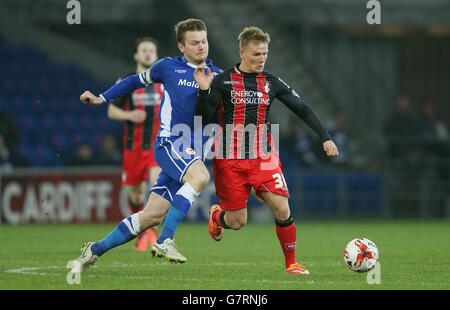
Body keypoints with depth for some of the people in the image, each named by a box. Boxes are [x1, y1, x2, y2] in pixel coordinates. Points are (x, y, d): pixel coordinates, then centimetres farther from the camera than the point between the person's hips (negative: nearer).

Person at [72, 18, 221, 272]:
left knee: (152, 216, 2)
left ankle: (95, 250, 18)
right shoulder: (168, 67, 6)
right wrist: (101, 98, 23)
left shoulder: (217, 76, 12)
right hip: (170, 142, -4)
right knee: (200, 176, -35)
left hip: (191, 151, 4)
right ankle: (165, 241, -32)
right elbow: (137, 81, 22)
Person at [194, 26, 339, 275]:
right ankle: (216, 216, 38)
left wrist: (325, 137, 0)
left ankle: (291, 263, 2)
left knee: (282, 208, -15)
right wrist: (204, 91, -22)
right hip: (230, 159, -2)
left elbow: (302, 110, 9)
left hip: (263, 157, 2)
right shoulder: (223, 80, -3)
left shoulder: (271, 82, 6)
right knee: (237, 222, 0)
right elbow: (204, 118, -7)